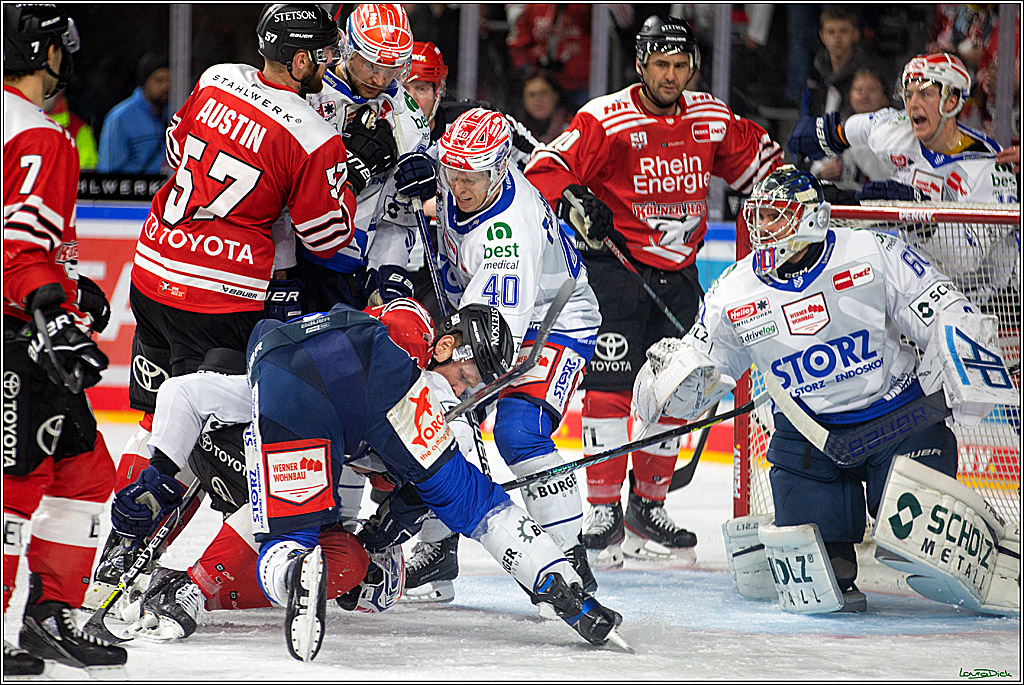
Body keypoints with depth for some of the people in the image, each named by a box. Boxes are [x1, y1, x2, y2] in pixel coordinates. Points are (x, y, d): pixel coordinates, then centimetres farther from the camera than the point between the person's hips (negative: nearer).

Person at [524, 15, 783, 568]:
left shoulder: (712, 120, 3)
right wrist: (575, 201, -33)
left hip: (677, 273, 5)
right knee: (610, 386, -12)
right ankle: (604, 514, -5)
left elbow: (757, 159, 19)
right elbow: (545, 169, -17)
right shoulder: (606, 119, -13)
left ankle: (648, 507, 22)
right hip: (614, 267, -5)